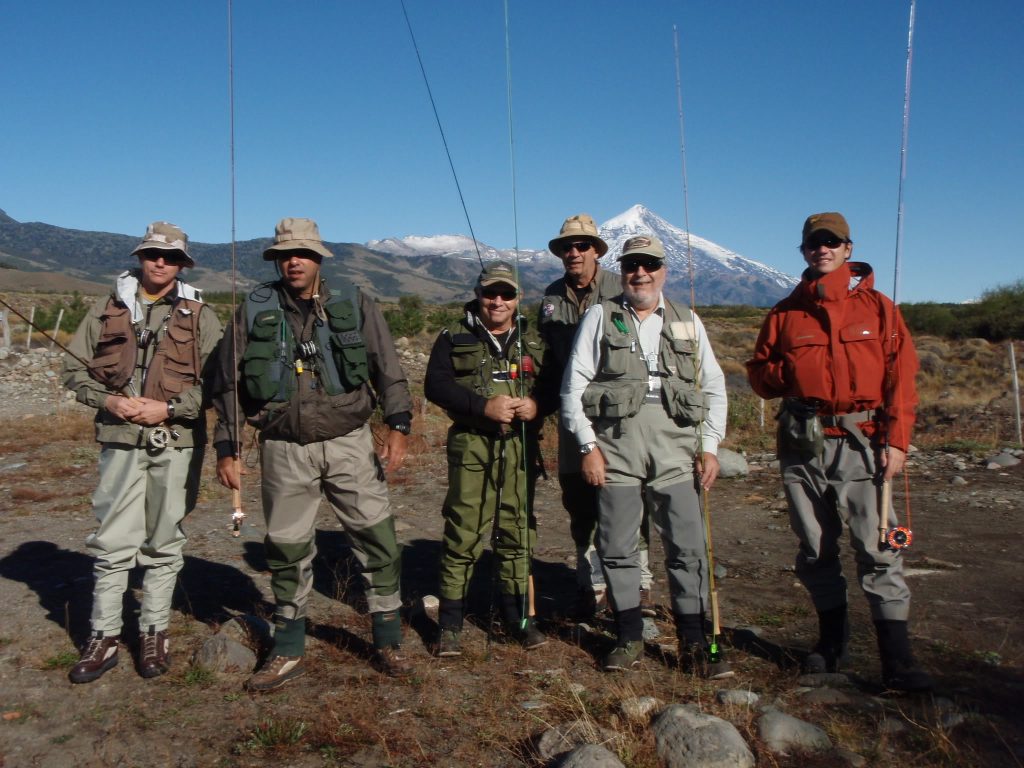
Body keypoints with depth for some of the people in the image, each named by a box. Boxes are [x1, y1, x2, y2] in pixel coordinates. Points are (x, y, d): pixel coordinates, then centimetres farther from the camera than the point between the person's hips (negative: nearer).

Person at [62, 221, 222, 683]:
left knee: (164, 542, 8)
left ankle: (154, 633, 20)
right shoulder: (108, 310, 8)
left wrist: (169, 408, -12)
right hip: (120, 440, 1)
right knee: (112, 541, 4)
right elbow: (75, 368, 10)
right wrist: (109, 400, -8)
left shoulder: (199, 316, 3)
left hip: (177, 442, -1)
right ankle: (104, 636, 16)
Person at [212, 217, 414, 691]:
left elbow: (388, 369, 2)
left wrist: (398, 426, -7)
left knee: (378, 540, 1)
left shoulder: (353, 304, 2)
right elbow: (229, 385, 8)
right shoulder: (254, 312, 3)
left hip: (349, 443, 0)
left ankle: (388, 642, 18)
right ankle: (288, 652, 26)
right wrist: (226, 449, 6)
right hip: (284, 451, 1)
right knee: (287, 550, 10)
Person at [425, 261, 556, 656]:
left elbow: (556, 384, 12)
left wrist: (537, 404, -10)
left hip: (521, 448, 3)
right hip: (471, 445, -3)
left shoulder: (534, 341, 15)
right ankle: (450, 623, 8)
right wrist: (483, 406, -15)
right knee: (464, 531, -4)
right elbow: (435, 385, -5)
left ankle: (519, 616, 22)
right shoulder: (454, 338, 6)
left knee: (518, 530, 9)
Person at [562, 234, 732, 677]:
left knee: (688, 548, 2)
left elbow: (715, 388, 15)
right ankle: (629, 638, 20)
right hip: (616, 443, -1)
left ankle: (694, 644, 14)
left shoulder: (687, 322, 14)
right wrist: (588, 446, -4)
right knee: (617, 548, 5)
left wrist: (710, 447, 7)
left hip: (675, 444, 1)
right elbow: (573, 386, 3)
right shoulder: (601, 316, 8)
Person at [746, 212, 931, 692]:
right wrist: (793, 372, -8)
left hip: (862, 441, -2)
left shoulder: (877, 307, 7)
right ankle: (832, 640, 25)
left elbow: (901, 376, 2)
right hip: (803, 442, 2)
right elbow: (759, 372, 13)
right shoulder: (786, 312, 12)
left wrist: (896, 440, -7)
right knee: (815, 549, 9)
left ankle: (897, 660, 0)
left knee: (878, 548, -6)